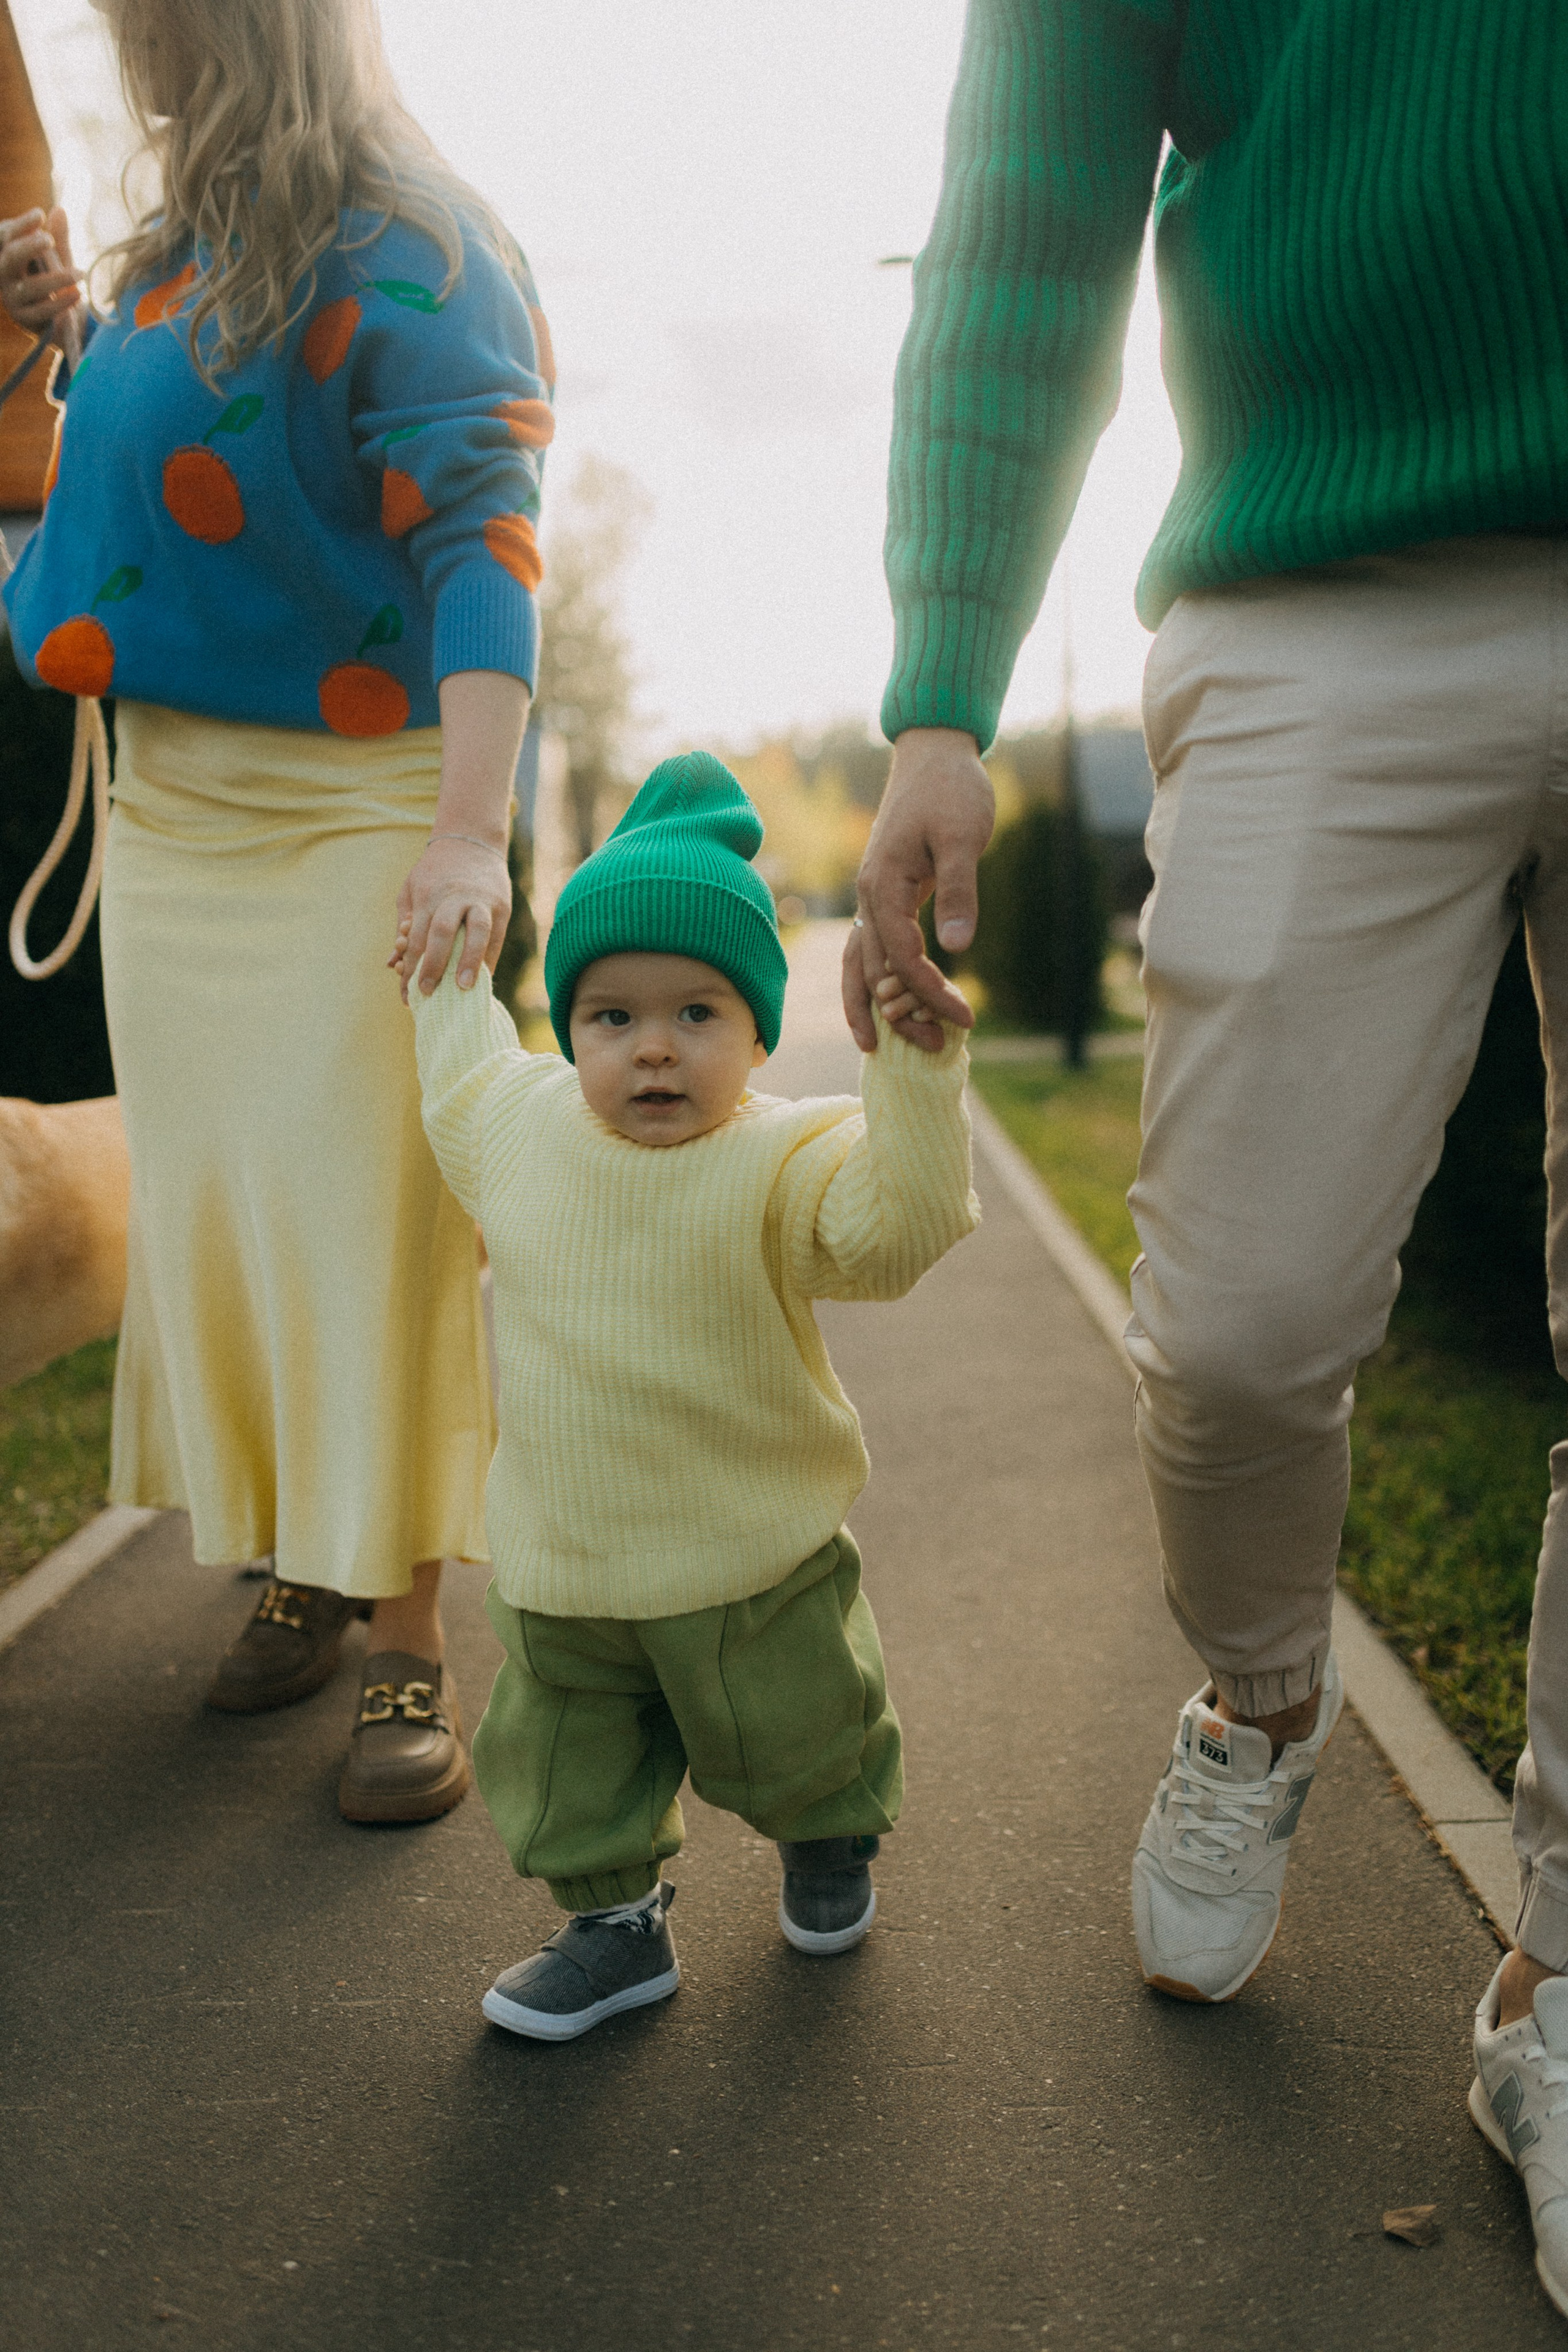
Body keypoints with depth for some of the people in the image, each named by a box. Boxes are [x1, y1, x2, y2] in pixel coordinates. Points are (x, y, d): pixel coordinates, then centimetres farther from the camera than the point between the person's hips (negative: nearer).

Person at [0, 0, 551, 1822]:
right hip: (171, 802, 8)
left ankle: (410, 1649, 4)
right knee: (210, 1196, 9)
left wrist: (470, 831, -32)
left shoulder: (404, 255, -10)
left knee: (366, 1215, -7)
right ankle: (309, 1566, 24)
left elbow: (479, 545, -21)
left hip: (354, 808, -8)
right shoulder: (180, 251, 15)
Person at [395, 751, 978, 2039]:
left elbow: (899, 1219, -36)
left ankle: (831, 1839, 52)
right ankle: (615, 1921, 37)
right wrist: (447, 987, 25)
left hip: (756, 1566, -3)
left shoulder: (786, 1162, -20)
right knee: (571, 1769, 14)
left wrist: (913, 1066, -46)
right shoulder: (524, 1127, -3)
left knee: (796, 1742, 20)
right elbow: (463, 1089, 21)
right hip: (560, 1571, 3)